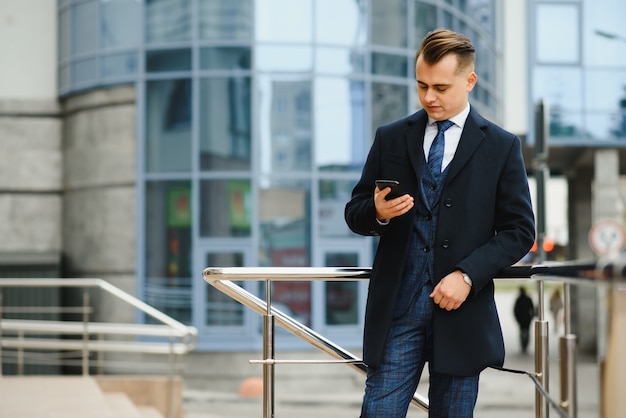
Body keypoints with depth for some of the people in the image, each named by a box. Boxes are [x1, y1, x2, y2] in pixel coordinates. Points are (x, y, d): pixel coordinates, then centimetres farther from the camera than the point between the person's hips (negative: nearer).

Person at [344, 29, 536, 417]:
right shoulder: (391, 138, 9)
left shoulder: (501, 147, 4)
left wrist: (468, 275, -11)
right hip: (397, 308, 1)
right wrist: (378, 213, -12)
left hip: (462, 311, -1)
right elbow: (355, 214, 12)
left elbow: (519, 230, 1)